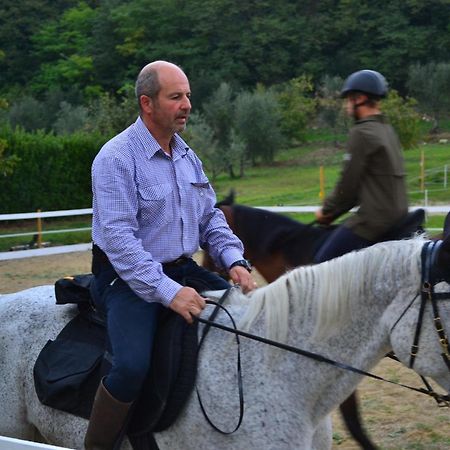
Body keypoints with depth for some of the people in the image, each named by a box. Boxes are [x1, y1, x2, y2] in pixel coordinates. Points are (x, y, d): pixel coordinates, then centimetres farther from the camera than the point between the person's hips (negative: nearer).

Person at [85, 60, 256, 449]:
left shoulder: (187, 156, 11)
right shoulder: (116, 158, -14)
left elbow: (211, 217, 16)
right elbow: (118, 237, -22)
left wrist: (235, 260, -4)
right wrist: (168, 292, -29)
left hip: (183, 269, 8)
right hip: (128, 279, -8)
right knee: (132, 367, -29)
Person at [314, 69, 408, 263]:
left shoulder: (362, 133, -13)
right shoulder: (387, 130, 16)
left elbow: (348, 184, -12)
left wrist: (327, 211, 5)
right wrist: (332, 211, 20)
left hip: (375, 218, -10)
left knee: (322, 261, -8)